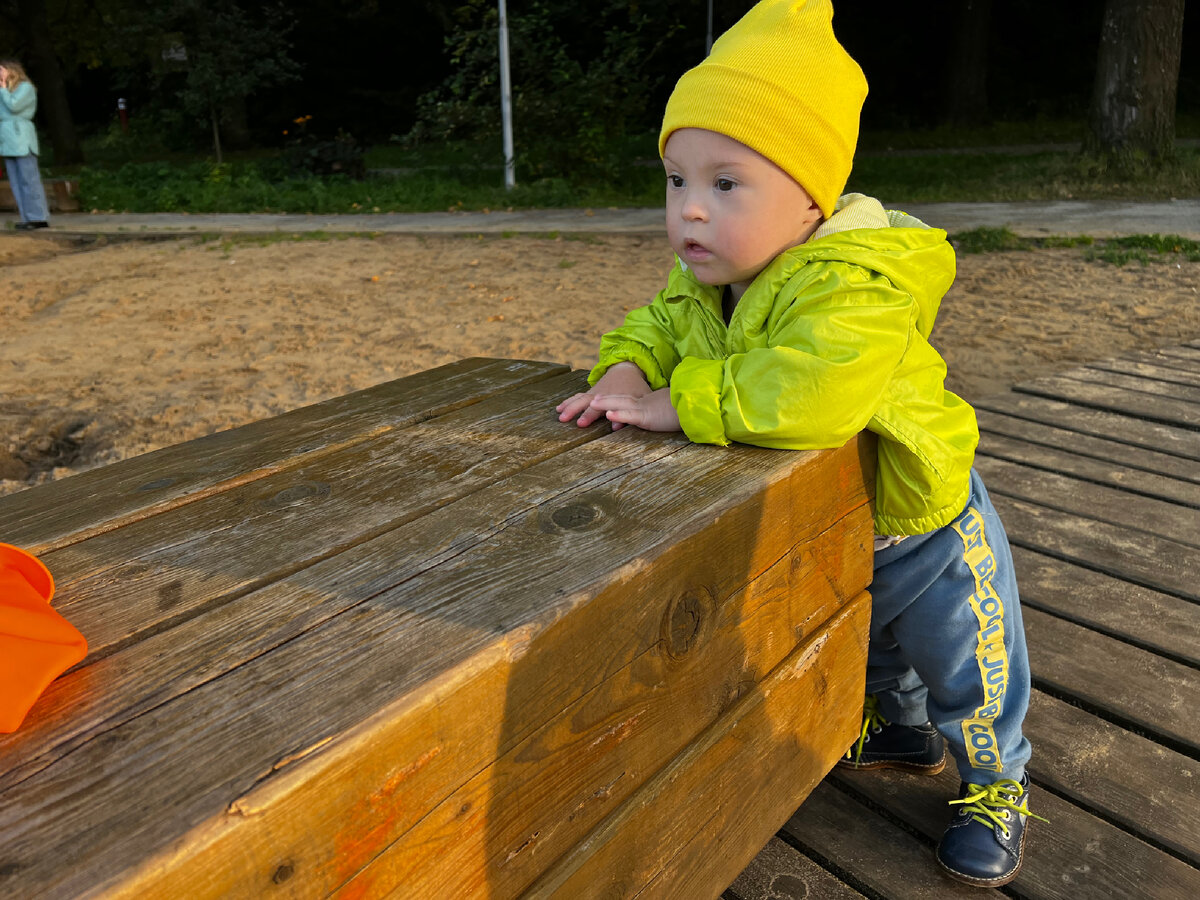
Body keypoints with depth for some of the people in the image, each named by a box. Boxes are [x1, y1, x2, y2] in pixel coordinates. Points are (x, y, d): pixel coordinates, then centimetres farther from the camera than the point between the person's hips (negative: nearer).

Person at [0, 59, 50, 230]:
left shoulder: (25, 87, -2)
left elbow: (14, 105, -14)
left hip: (20, 136, -8)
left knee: (29, 178, -9)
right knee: (15, 180, 5)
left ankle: (38, 218, -8)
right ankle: (27, 217, 6)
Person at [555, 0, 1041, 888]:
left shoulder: (854, 287, -39)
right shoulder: (705, 279, -11)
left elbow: (805, 393, -54)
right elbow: (661, 323, 3)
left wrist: (676, 403, -41)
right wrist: (625, 371, -20)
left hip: (920, 535, -7)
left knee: (963, 665, 18)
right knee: (864, 646, 32)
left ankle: (997, 783, 45)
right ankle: (901, 727, 60)